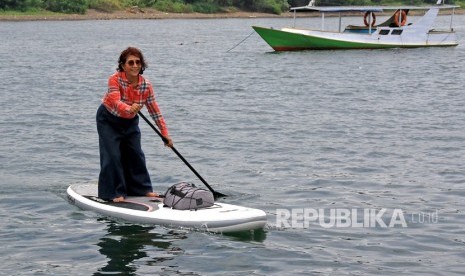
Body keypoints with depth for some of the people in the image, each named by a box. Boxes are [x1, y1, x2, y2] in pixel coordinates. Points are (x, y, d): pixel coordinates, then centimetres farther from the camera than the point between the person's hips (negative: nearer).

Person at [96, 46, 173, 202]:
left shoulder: (146, 85, -16)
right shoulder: (115, 79, -28)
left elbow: (155, 111, -10)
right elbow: (116, 103, -42)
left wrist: (165, 134, -10)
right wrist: (129, 109, -63)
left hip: (130, 121, 4)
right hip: (108, 120, -4)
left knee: (136, 155, 7)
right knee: (113, 156, -10)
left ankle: (141, 188, 21)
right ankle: (114, 193, -1)